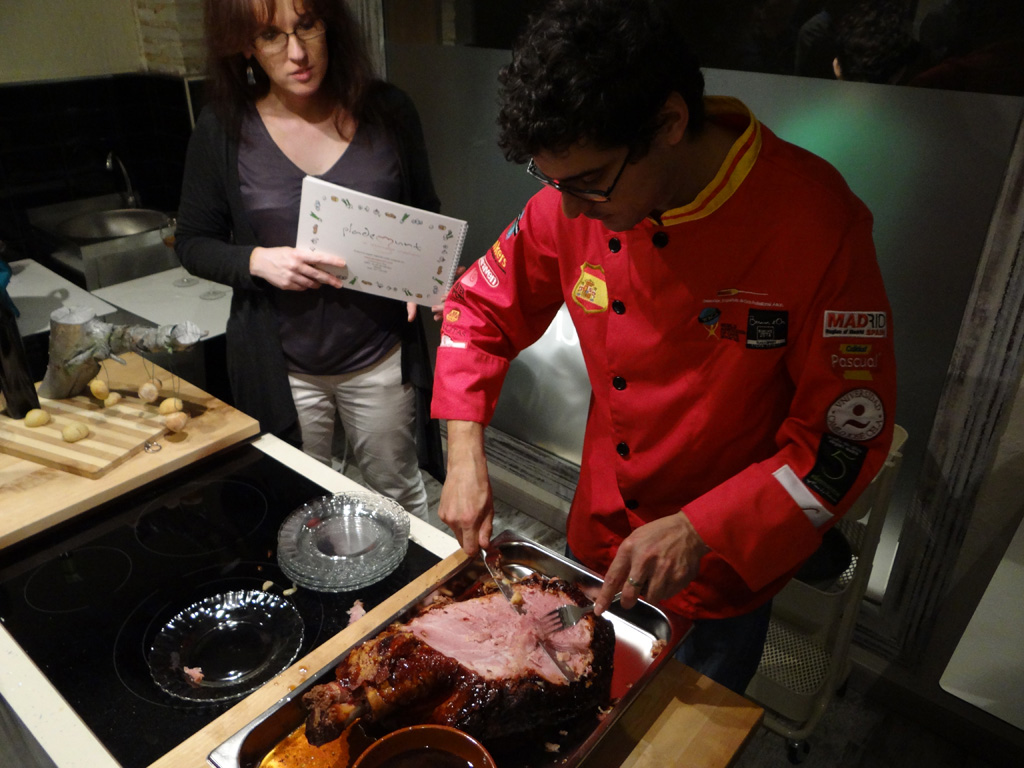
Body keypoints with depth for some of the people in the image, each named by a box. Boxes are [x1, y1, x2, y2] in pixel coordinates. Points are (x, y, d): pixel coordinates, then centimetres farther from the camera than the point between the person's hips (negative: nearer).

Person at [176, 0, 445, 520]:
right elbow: (193, 242, 2)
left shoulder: (386, 112, -4)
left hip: (381, 358, 1)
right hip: (284, 370, 0)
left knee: (399, 496, 19)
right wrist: (257, 260, -18)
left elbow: (426, 214, 8)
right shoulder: (223, 130, -6)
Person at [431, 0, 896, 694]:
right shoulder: (576, 202, -14)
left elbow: (848, 438, -21)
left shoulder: (815, 221, -26)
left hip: (728, 569, -3)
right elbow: (479, 306, -1)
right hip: (600, 541, 4)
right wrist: (465, 456, -12)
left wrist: (699, 532, -28)